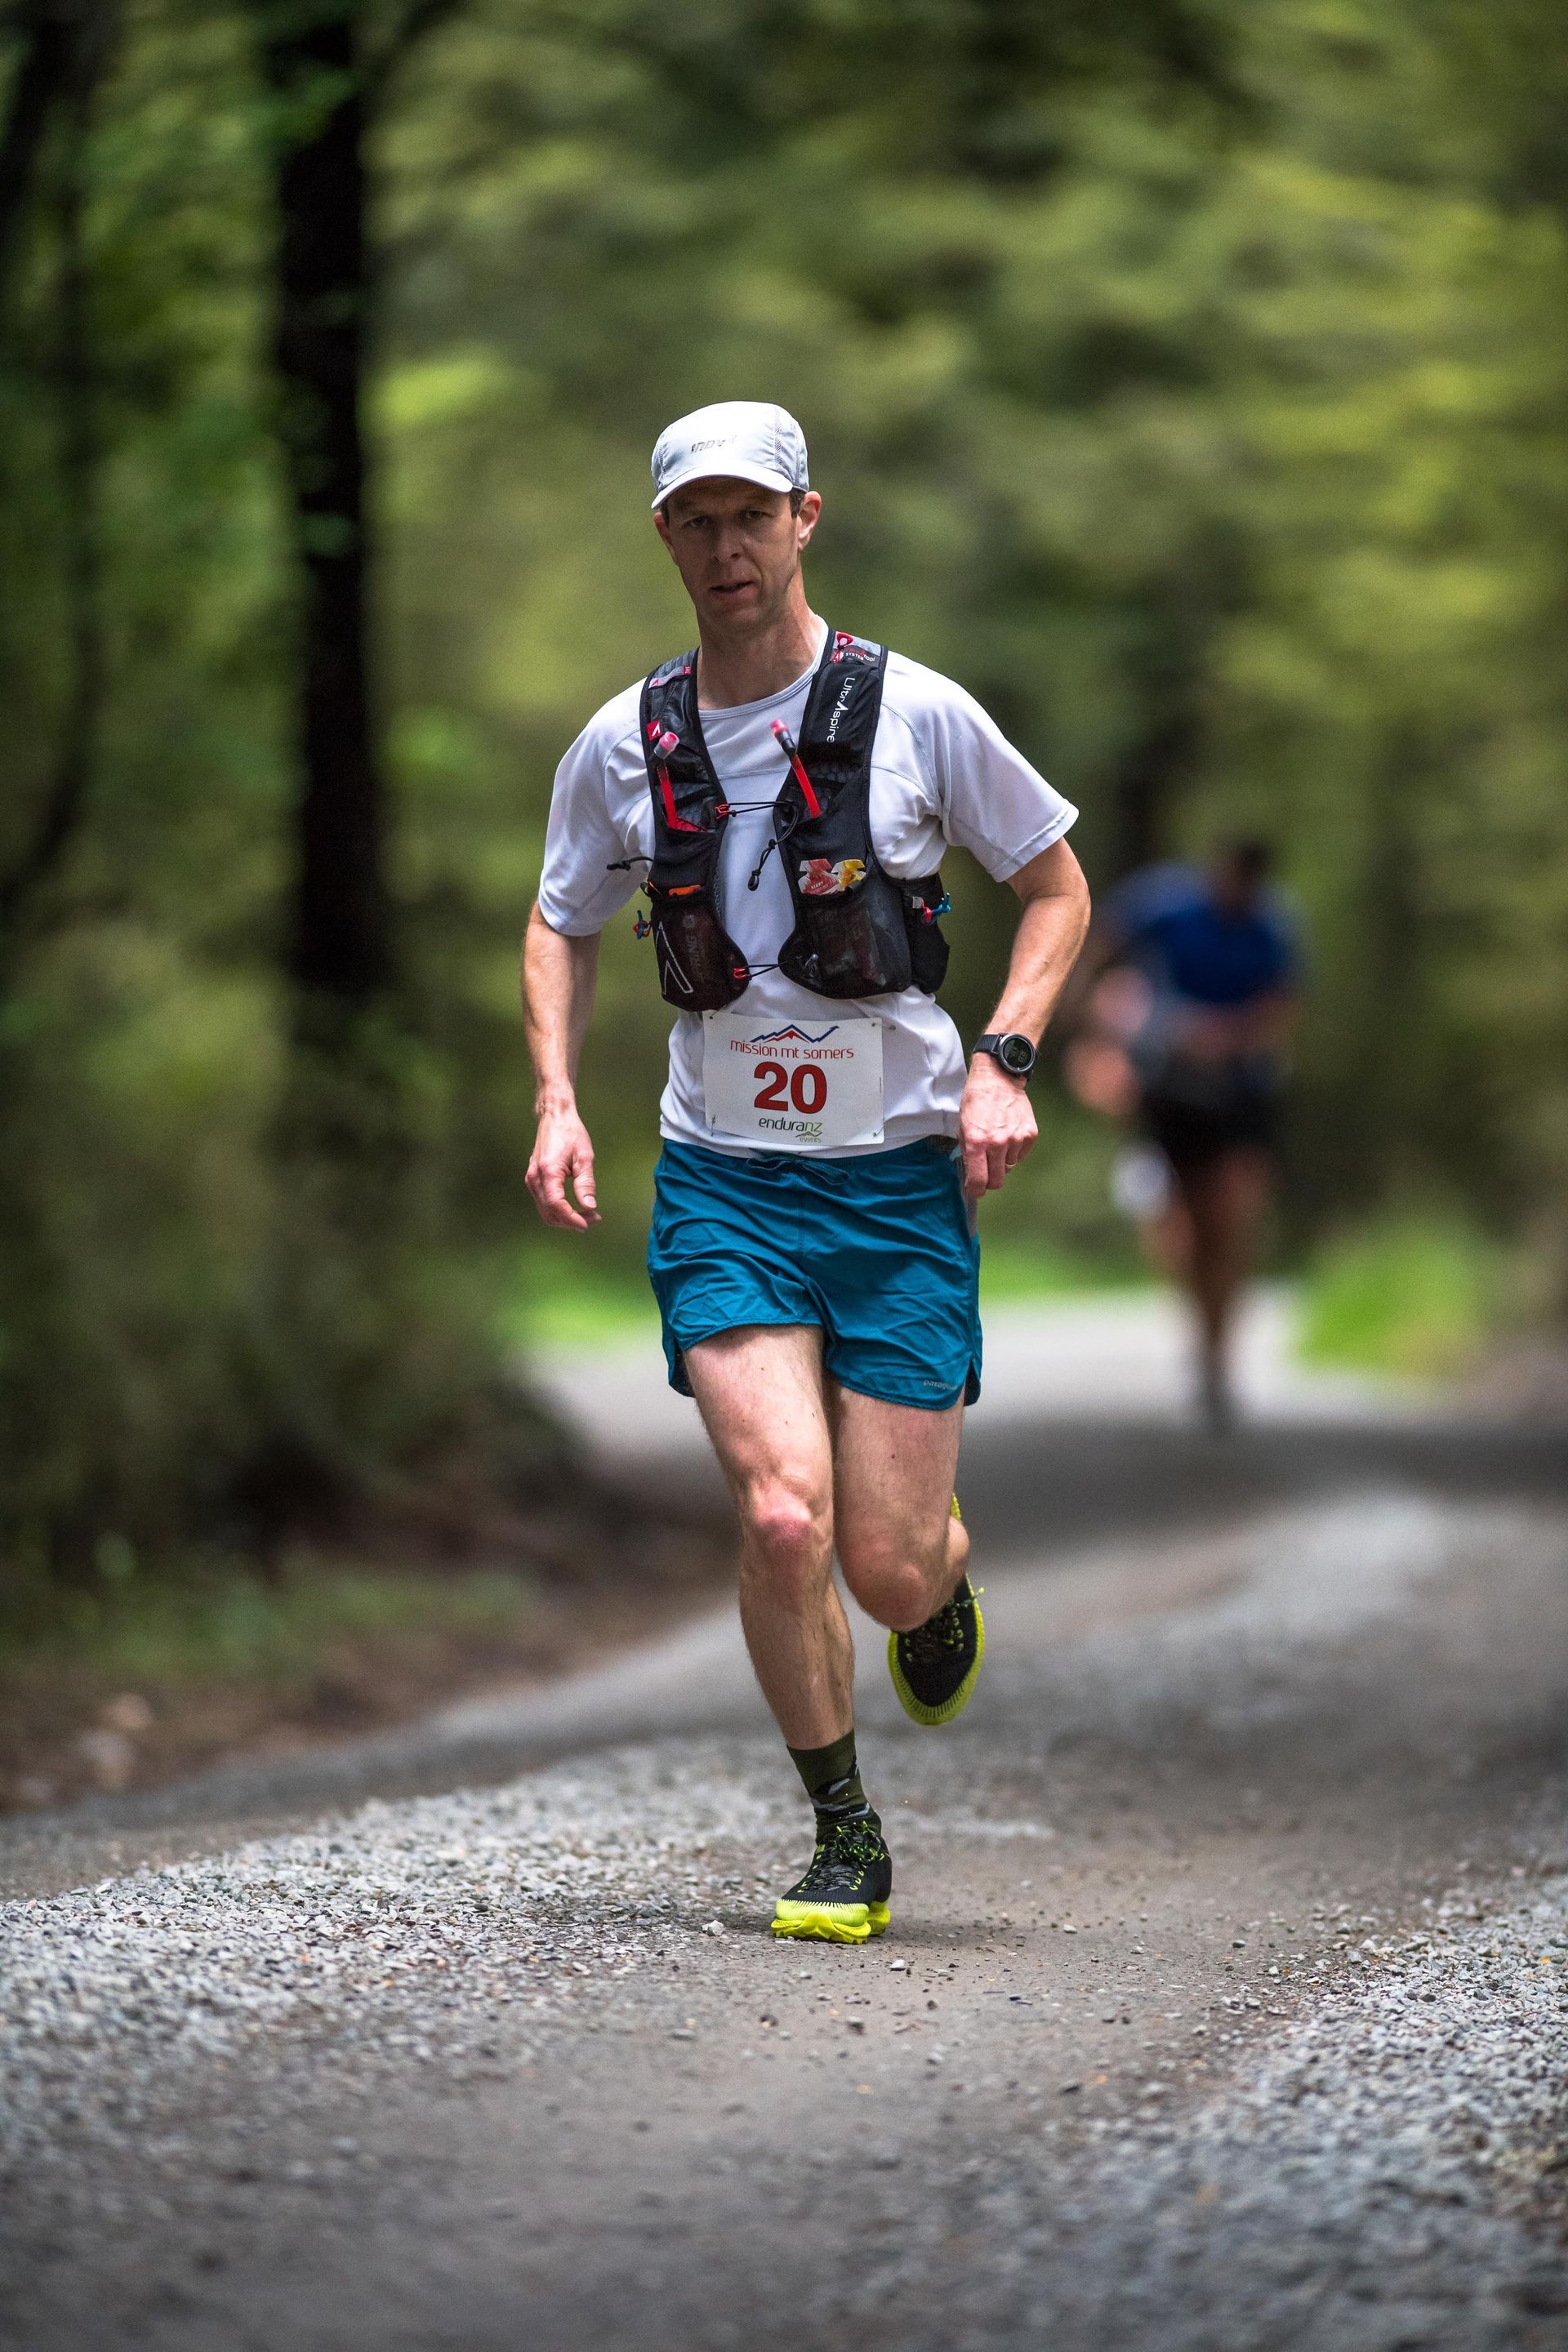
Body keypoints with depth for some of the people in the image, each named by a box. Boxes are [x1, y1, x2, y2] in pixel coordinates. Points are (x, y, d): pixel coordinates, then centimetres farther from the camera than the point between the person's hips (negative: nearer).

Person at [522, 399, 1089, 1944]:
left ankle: (945, 1572, 37)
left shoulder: (912, 712, -5)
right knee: (785, 1519, -18)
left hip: (901, 1178, -1)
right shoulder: (622, 746, 2)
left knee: (886, 1566, -3)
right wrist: (555, 1097, 4)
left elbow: (1057, 887, 7)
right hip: (723, 1180, 1)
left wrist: (1002, 1062, -7)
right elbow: (560, 925, 19)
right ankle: (844, 1845, 2)